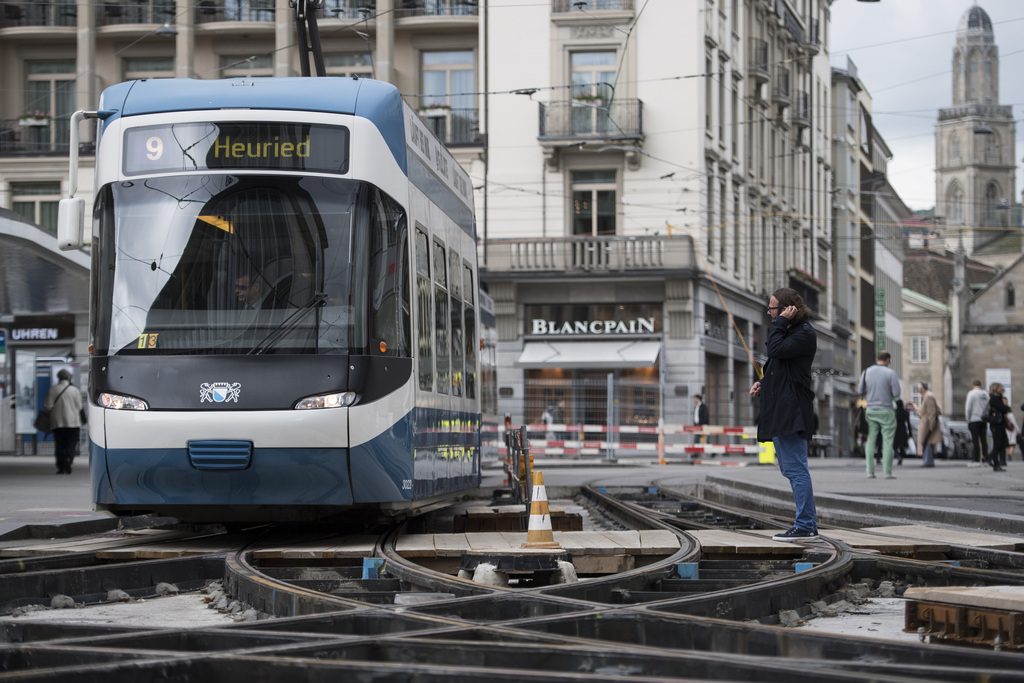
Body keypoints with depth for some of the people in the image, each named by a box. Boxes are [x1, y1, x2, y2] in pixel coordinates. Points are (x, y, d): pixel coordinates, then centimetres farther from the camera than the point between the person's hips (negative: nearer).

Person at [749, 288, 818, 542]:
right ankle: (807, 522, 18)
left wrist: (780, 322, -13)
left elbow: (776, 350, -23)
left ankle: (806, 526, -11)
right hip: (780, 408, 11)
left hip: (792, 410, -11)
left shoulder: (804, 334, -11)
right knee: (789, 468, 13)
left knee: (795, 468, -11)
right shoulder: (788, 330, 20)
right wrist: (763, 383, 10)